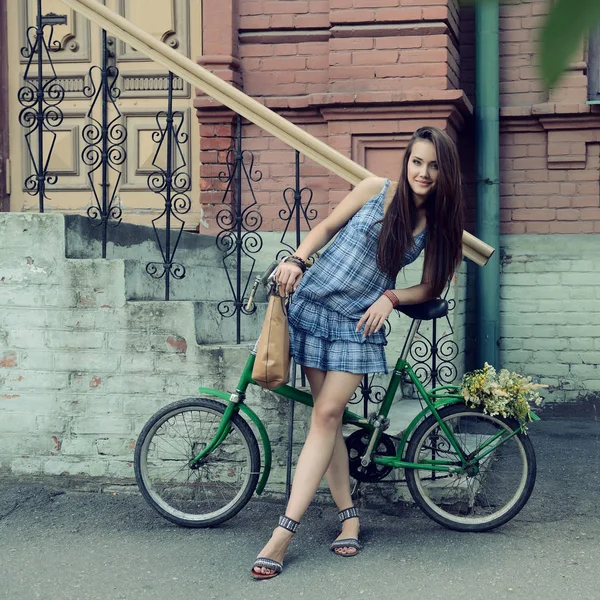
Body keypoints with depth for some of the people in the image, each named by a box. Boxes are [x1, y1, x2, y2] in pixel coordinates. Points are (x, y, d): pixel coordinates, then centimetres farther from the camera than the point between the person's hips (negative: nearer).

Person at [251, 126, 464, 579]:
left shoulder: (438, 225, 1)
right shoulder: (377, 190, -3)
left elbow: (430, 287, 7)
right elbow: (328, 226, 7)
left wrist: (391, 297, -10)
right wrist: (297, 260, -8)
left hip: (359, 323, 0)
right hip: (313, 305, 0)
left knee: (327, 415, -11)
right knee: (328, 415, 1)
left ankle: (283, 533, -11)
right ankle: (349, 516, 13)